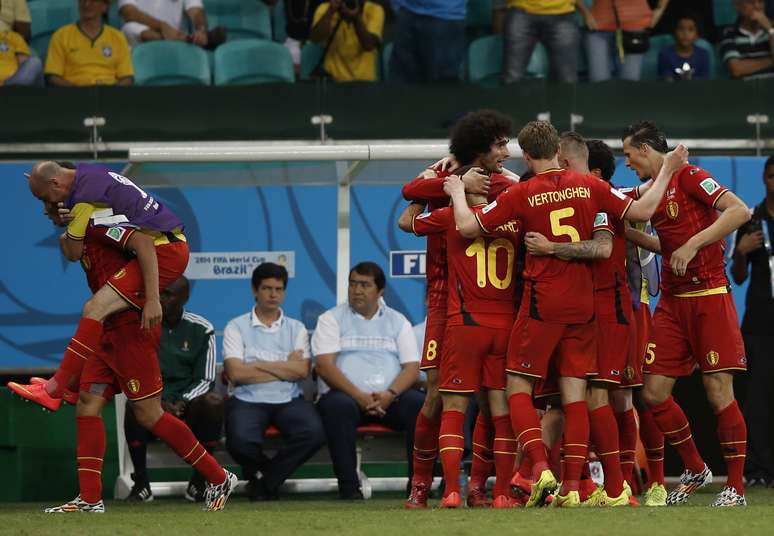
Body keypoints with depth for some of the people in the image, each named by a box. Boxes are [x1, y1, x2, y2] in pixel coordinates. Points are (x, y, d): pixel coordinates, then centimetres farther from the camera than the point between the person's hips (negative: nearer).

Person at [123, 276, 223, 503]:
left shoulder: (201, 329, 3)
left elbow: (205, 380, 0)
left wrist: (182, 403, -19)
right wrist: (158, 402, -19)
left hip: (189, 406, 0)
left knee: (213, 403, -33)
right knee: (134, 407, -35)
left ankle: (198, 481, -18)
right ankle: (141, 483, -19)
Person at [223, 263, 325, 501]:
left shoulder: (296, 329, 16)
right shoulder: (236, 327, 8)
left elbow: (301, 371, 0)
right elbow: (236, 373, -7)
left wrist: (258, 365, -4)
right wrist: (284, 367, -1)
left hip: (288, 400, 2)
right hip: (248, 400, -2)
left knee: (313, 433, -29)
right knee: (241, 441, -35)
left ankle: (264, 480, -5)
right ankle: (261, 472, 5)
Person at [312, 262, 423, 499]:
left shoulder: (397, 321, 17)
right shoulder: (331, 319, 9)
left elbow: (412, 367, 6)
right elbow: (324, 365, -4)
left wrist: (389, 395, -15)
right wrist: (360, 397, -18)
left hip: (389, 399, 2)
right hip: (348, 395, -2)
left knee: (420, 404, -28)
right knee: (338, 405, -37)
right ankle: (348, 485, -30)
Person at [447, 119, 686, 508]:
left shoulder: (522, 194, -7)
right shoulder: (588, 186, 1)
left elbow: (468, 227, -6)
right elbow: (641, 212, 2)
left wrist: (457, 192, 13)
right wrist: (667, 170, 14)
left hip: (542, 305, -4)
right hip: (583, 305, 4)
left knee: (518, 388, 5)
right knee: (574, 394, 5)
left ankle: (540, 467, -15)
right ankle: (572, 486, -1)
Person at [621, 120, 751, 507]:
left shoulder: (688, 176, -9)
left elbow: (739, 211, -19)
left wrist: (693, 244, -21)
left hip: (709, 297, -8)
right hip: (672, 301, 8)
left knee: (719, 392, -6)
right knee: (654, 392, 2)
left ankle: (735, 488, 1)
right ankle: (694, 469, 19)